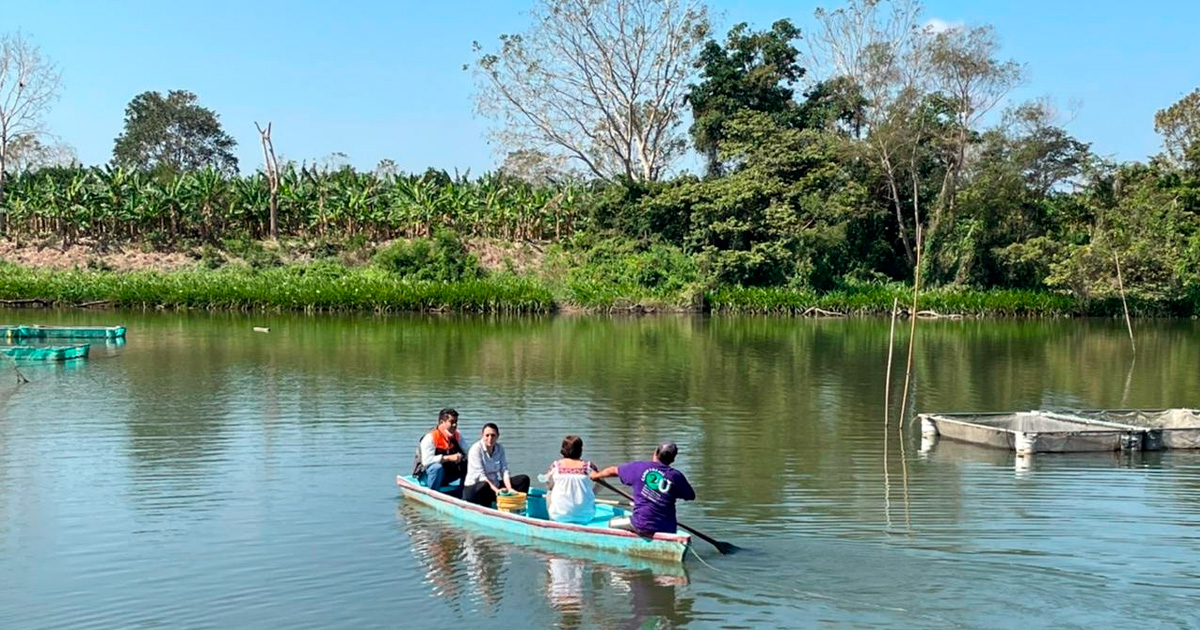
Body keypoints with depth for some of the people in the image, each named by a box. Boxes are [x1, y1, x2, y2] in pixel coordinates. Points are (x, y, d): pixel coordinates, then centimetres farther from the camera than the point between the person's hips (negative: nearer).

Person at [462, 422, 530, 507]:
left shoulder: (500, 449, 5)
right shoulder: (475, 449, -14)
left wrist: (509, 489, -20)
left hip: (495, 484, 7)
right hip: (474, 488, -7)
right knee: (484, 486, -42)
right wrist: (496, 490, -34)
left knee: (524, 479, -5)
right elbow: (480, 475, -22)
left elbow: (504, 470, -2)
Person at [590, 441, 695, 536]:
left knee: (611, 524, 18)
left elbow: (613, 471, 14)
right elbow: (691, 496, 11)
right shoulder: (676, 476, -3)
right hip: (668, 530, 2)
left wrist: (596, 475, 33)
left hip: (642, 525, -2)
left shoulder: (639, 467, -2)